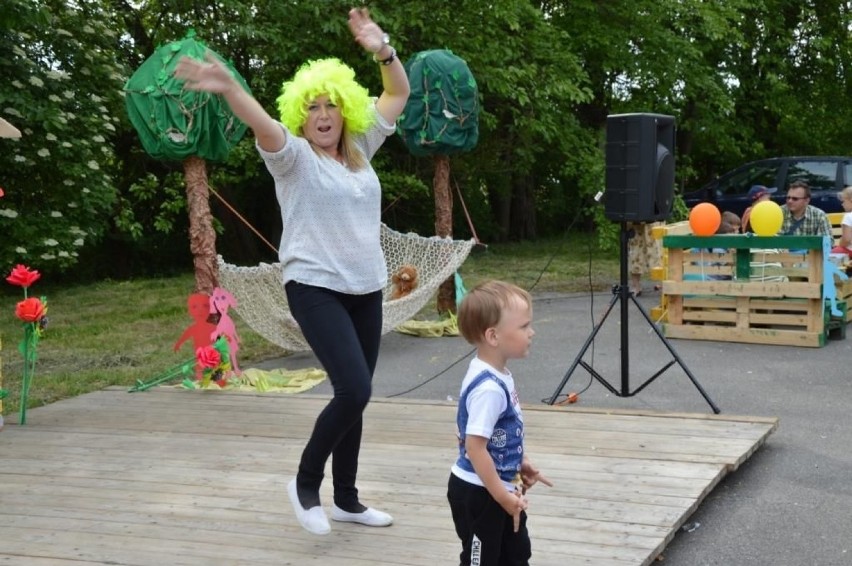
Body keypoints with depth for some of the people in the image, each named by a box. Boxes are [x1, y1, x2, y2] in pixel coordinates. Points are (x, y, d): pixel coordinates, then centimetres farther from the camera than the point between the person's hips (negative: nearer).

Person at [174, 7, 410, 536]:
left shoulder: (360, 148, 10)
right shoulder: (293, 155, -6)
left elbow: (400, 94, 14)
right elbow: (263, 124, -27)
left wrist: (383, 49, -3)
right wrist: (229, 88, -46)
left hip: (365, 289, 6)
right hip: (315, 288, -6)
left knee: (356, 397, 10)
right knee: (354, 390, -18)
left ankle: (346, 498, 23)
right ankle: (306, 482, 3)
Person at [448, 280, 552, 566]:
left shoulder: (498, 375, 1)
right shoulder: (488, 388, -29)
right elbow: (475, 447, -30)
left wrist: (520, 463, 16)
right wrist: (503, 497, -25)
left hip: (501, 488, 10)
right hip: (478, 494, -10)